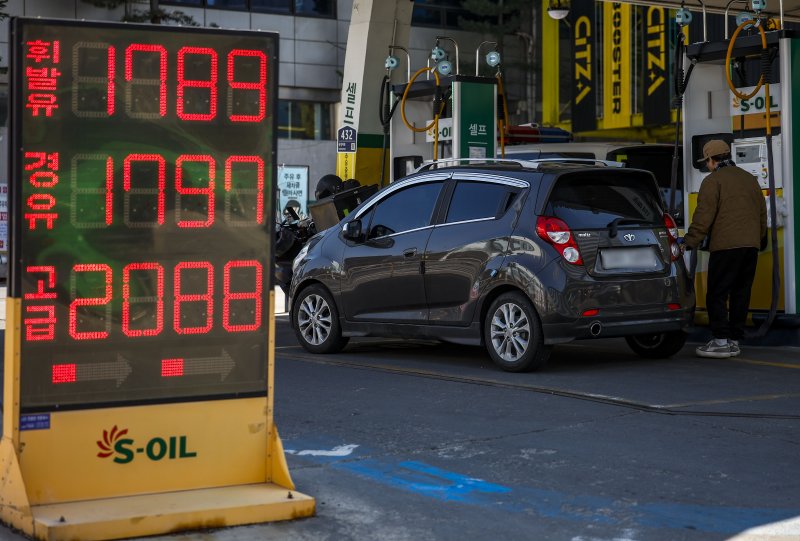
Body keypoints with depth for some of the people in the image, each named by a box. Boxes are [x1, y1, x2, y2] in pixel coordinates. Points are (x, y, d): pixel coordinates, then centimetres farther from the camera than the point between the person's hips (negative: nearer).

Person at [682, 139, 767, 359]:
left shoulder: (713, 180, -4)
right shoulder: (749, 178, 18)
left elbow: (704, 216, -11)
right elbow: (762, 212, 24)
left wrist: (690, 242, -7)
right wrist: (760, 238, 33)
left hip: (725, 245, -7)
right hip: (751, 245, 7)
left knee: (717, 294, -4)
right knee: (740, 293, 10)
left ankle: (721, 341, -10)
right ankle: (734, 340, 11)